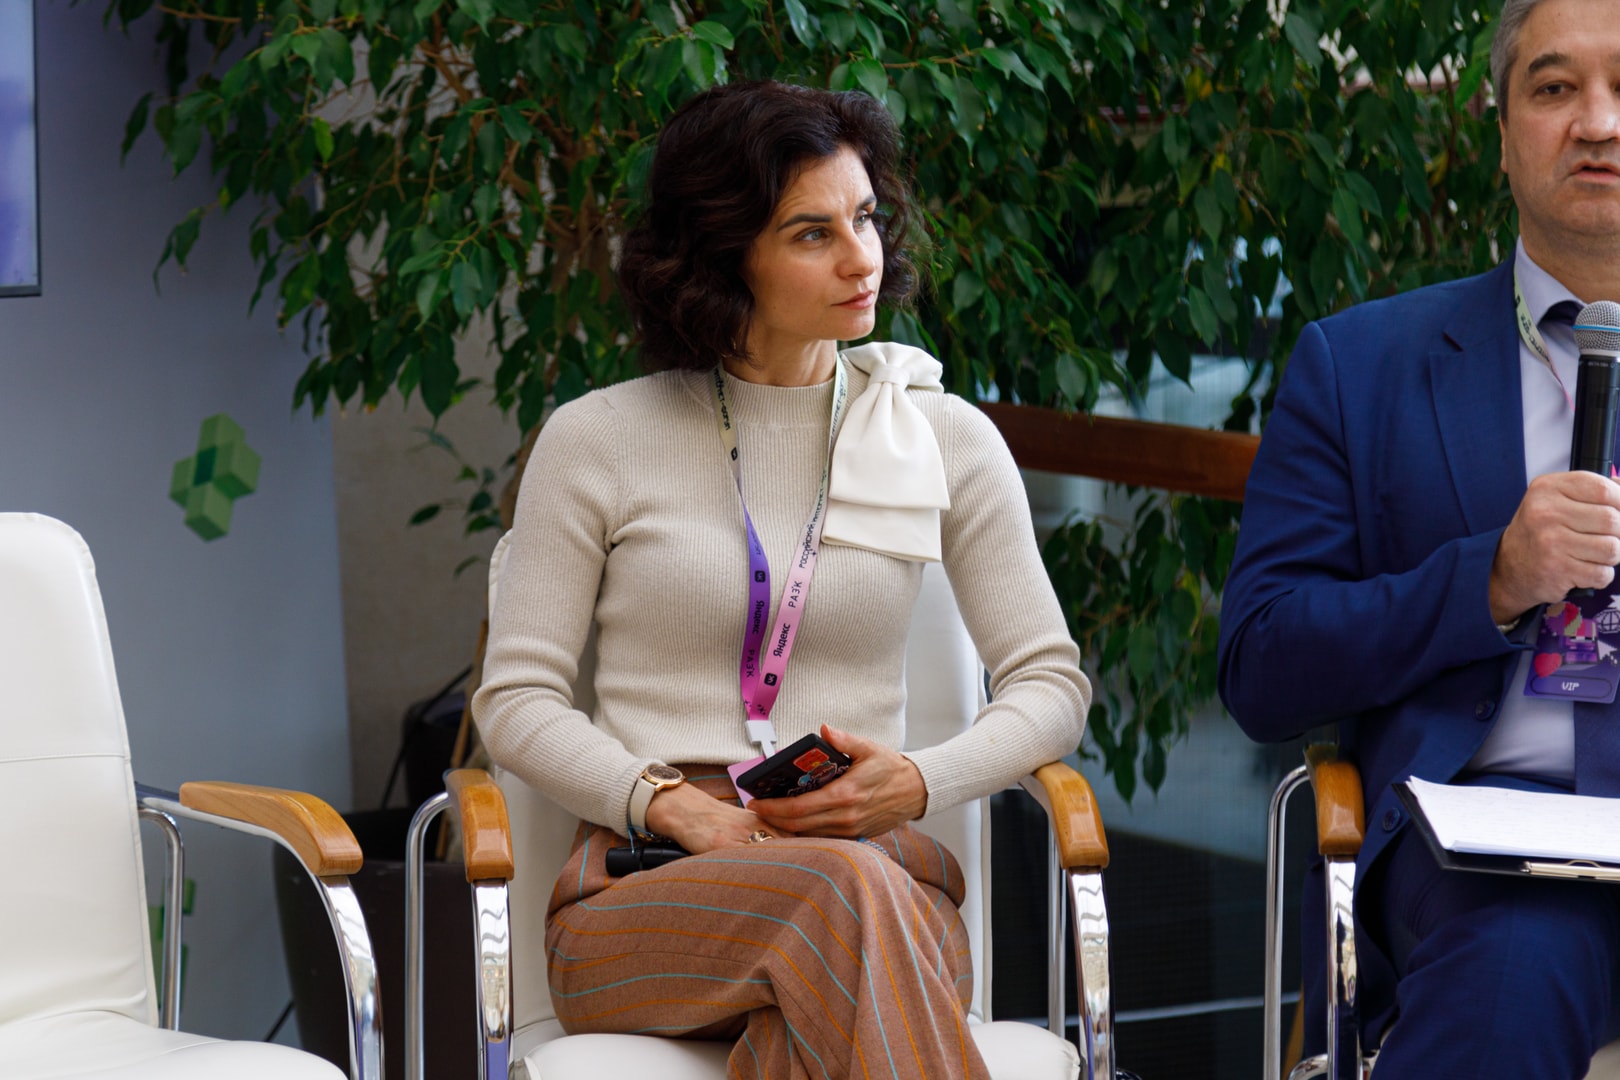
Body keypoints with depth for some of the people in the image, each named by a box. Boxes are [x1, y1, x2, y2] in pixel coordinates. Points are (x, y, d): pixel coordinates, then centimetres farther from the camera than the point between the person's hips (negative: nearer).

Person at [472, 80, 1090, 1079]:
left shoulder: (947, 441, 13)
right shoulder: (596, 442, 7)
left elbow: (1050, 684, 14)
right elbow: (517, 700, 6)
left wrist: (918, 782, -8)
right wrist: (669, 803, -13)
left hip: (876, 866, 1)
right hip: (650, 891, -1)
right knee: (845, 892, -38)